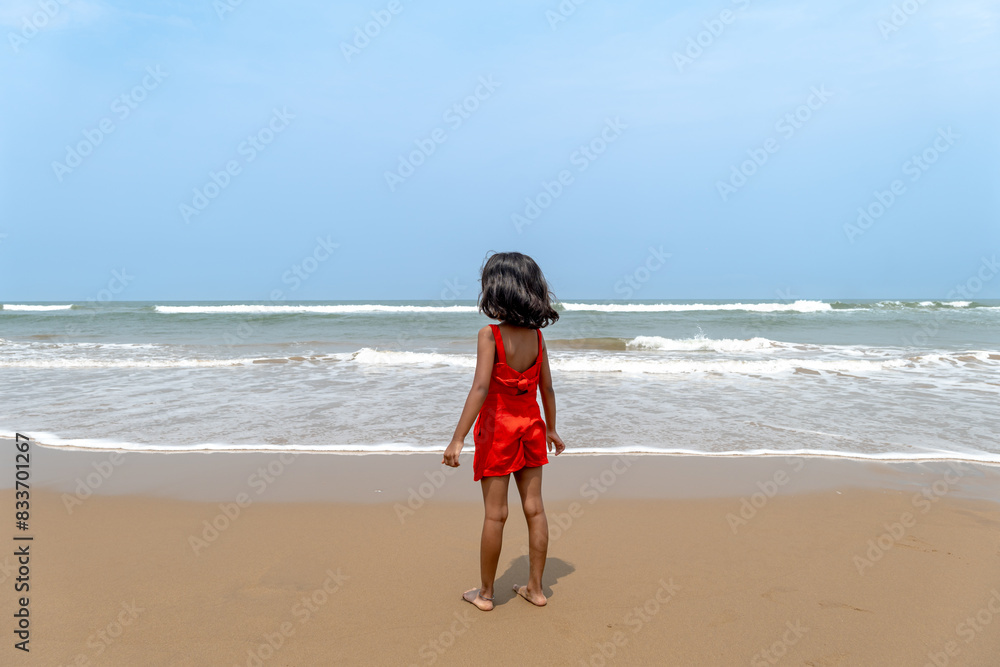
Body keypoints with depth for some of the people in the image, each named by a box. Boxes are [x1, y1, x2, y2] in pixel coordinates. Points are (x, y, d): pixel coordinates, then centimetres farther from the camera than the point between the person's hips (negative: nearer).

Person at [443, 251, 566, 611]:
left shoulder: (490, 335, -16)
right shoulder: (536, 335, 0)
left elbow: (481, 387, -25)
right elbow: (547, 387, 5)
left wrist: (458, 439, -25)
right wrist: (551, 429, 17)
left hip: (497, 427, -5)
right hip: (530, 425, 5)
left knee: (495, 514, 4)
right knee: (534, 508, 11)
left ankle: (485, 592, 19)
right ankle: (535, 588, 23)